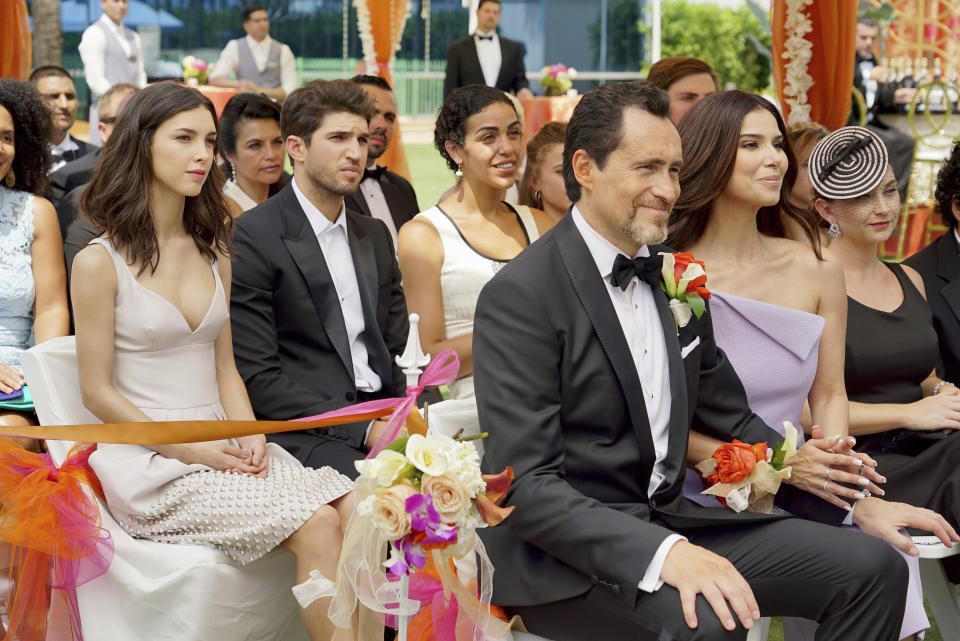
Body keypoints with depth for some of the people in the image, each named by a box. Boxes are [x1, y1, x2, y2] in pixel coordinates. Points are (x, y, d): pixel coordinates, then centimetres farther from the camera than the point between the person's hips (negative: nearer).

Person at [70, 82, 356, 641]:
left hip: (222, 445, 6)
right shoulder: (101, 263, -4)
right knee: (317, 526, -26)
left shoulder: (215, 254, 15)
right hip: (150, 459, -5)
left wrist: (250, 436, -3)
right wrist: (187, 451, -13)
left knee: (357, 509, -22)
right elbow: (98, 392, -5)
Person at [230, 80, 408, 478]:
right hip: (306, 432, -7)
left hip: (383, 418, 7)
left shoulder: (375, 236, 19)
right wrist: (362, 429, -18)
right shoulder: (250, 238, -5)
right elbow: (257, 378, -11)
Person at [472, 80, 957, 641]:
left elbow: (731, 419, 20)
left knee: (874, 566, -4)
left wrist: (855, 503, 11)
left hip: (670, 524, 8)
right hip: (564, 553, -8)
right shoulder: (521, 297, -14)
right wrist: (662, 553, -33)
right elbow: (526, 485, -21)